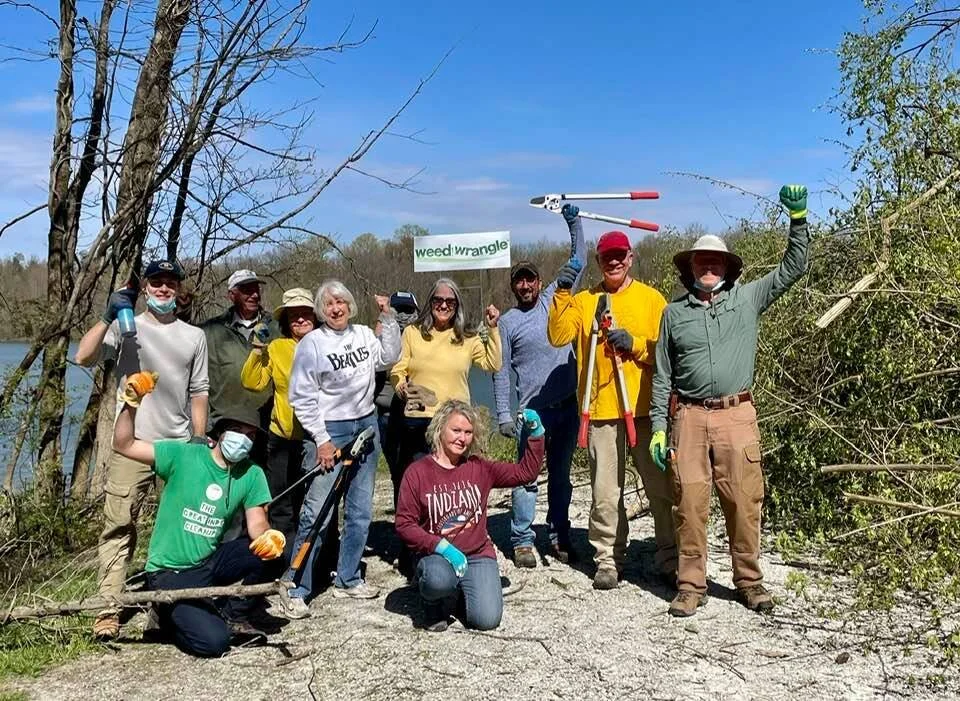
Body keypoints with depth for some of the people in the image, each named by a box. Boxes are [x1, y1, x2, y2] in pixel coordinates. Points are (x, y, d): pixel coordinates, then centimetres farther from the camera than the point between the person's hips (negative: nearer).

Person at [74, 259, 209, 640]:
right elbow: (83, 357, -12)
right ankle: (108, 606, 2)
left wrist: (199, 439, 7)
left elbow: (198, 393, 13)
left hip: (180, 444, 3)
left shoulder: (194, 336, 12)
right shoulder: (126, 327, 3)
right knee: (119, 525, -3)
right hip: (132, 443, -3)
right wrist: (108, 315, -18)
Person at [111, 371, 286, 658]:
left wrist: (268, 537, -31)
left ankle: (232, 617, 3)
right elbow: (123, 445, -15)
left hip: (209, 564, 4)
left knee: (271, 552, -20)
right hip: (169, 575, -4)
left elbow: (257, 523, -7)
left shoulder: (252, 475, -1)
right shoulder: (183, 456, -12)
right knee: (212, 642, -21)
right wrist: (131, 404, -31)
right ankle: (172, 615, 12)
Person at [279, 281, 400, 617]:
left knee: (360, 511, 12)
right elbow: (301, 398, -9)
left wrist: (388, 318, 10)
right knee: (317, 514, -9)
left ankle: (348, 580, 26)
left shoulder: (363, 334, 6)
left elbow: (389, 355, 19)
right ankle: (296, 590, 1)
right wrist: (321, 440, -12)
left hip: (366, 425, 6)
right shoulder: (311, 343, -9)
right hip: (329, 432, -6)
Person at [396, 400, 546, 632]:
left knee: (487, 620, -16)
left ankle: (461, 591, 19)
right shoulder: (417, 473, -6)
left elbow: (526, 471, 5)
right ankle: (435, 605, 1)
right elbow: (404, 524, -8)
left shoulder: (479, 468, 5)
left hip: (478, 555, 3)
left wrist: (535, 434, -7)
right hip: (436, 555, -3)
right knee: (439, 580, -38)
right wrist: (442, 547, -19)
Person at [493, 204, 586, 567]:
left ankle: (559, 535, 21)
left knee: (560, 476, 12)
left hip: (567, 405, 3)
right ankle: (522, 540, 7)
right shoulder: (507, 321, 2)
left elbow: (580, 262, 10)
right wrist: (503, 415, -5)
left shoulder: (555, 299, 8)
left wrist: (574, 223, 2)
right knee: (528, 477, -2)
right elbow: (501, 371, 0)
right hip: (532, 410, -3)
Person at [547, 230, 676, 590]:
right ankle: (608, 560, 15)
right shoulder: (583, 300, 11)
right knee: (605, 493, 4)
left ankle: (670, 560, 15)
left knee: (661, 488, 3)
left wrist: (634, 344, -13)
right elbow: (557, 336, -5)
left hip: (645, 408, -1)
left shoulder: (652, 299, 7)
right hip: (601, 411, 1)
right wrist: (563, 292, -13)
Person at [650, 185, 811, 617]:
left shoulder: (747, 299, 10)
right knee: (690, 503, 0)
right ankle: (691, 585, 11)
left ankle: (749, 581, 17)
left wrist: (798, 218, -4)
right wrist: (658, 426, 5)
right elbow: (662, 376, 11)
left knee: (744, 501, 1)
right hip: (689, 418, 0)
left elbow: (793, 268, 7)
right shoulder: (674, 313, 10)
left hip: (737, 415, 0)